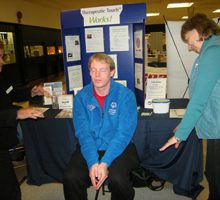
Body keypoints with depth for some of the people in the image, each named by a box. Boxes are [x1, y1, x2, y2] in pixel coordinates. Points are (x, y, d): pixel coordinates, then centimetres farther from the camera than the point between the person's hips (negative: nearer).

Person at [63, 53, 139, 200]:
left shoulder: (126, 95, -8)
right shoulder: (81, 97, -1)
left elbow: (124, 133, -14)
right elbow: (83, 132, -8)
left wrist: (105, 163, -24)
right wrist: (92, 162, -22)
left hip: (120, 148, -1)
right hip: (89, 149, 2)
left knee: (118, 179, -28)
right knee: (71, 178, -20)